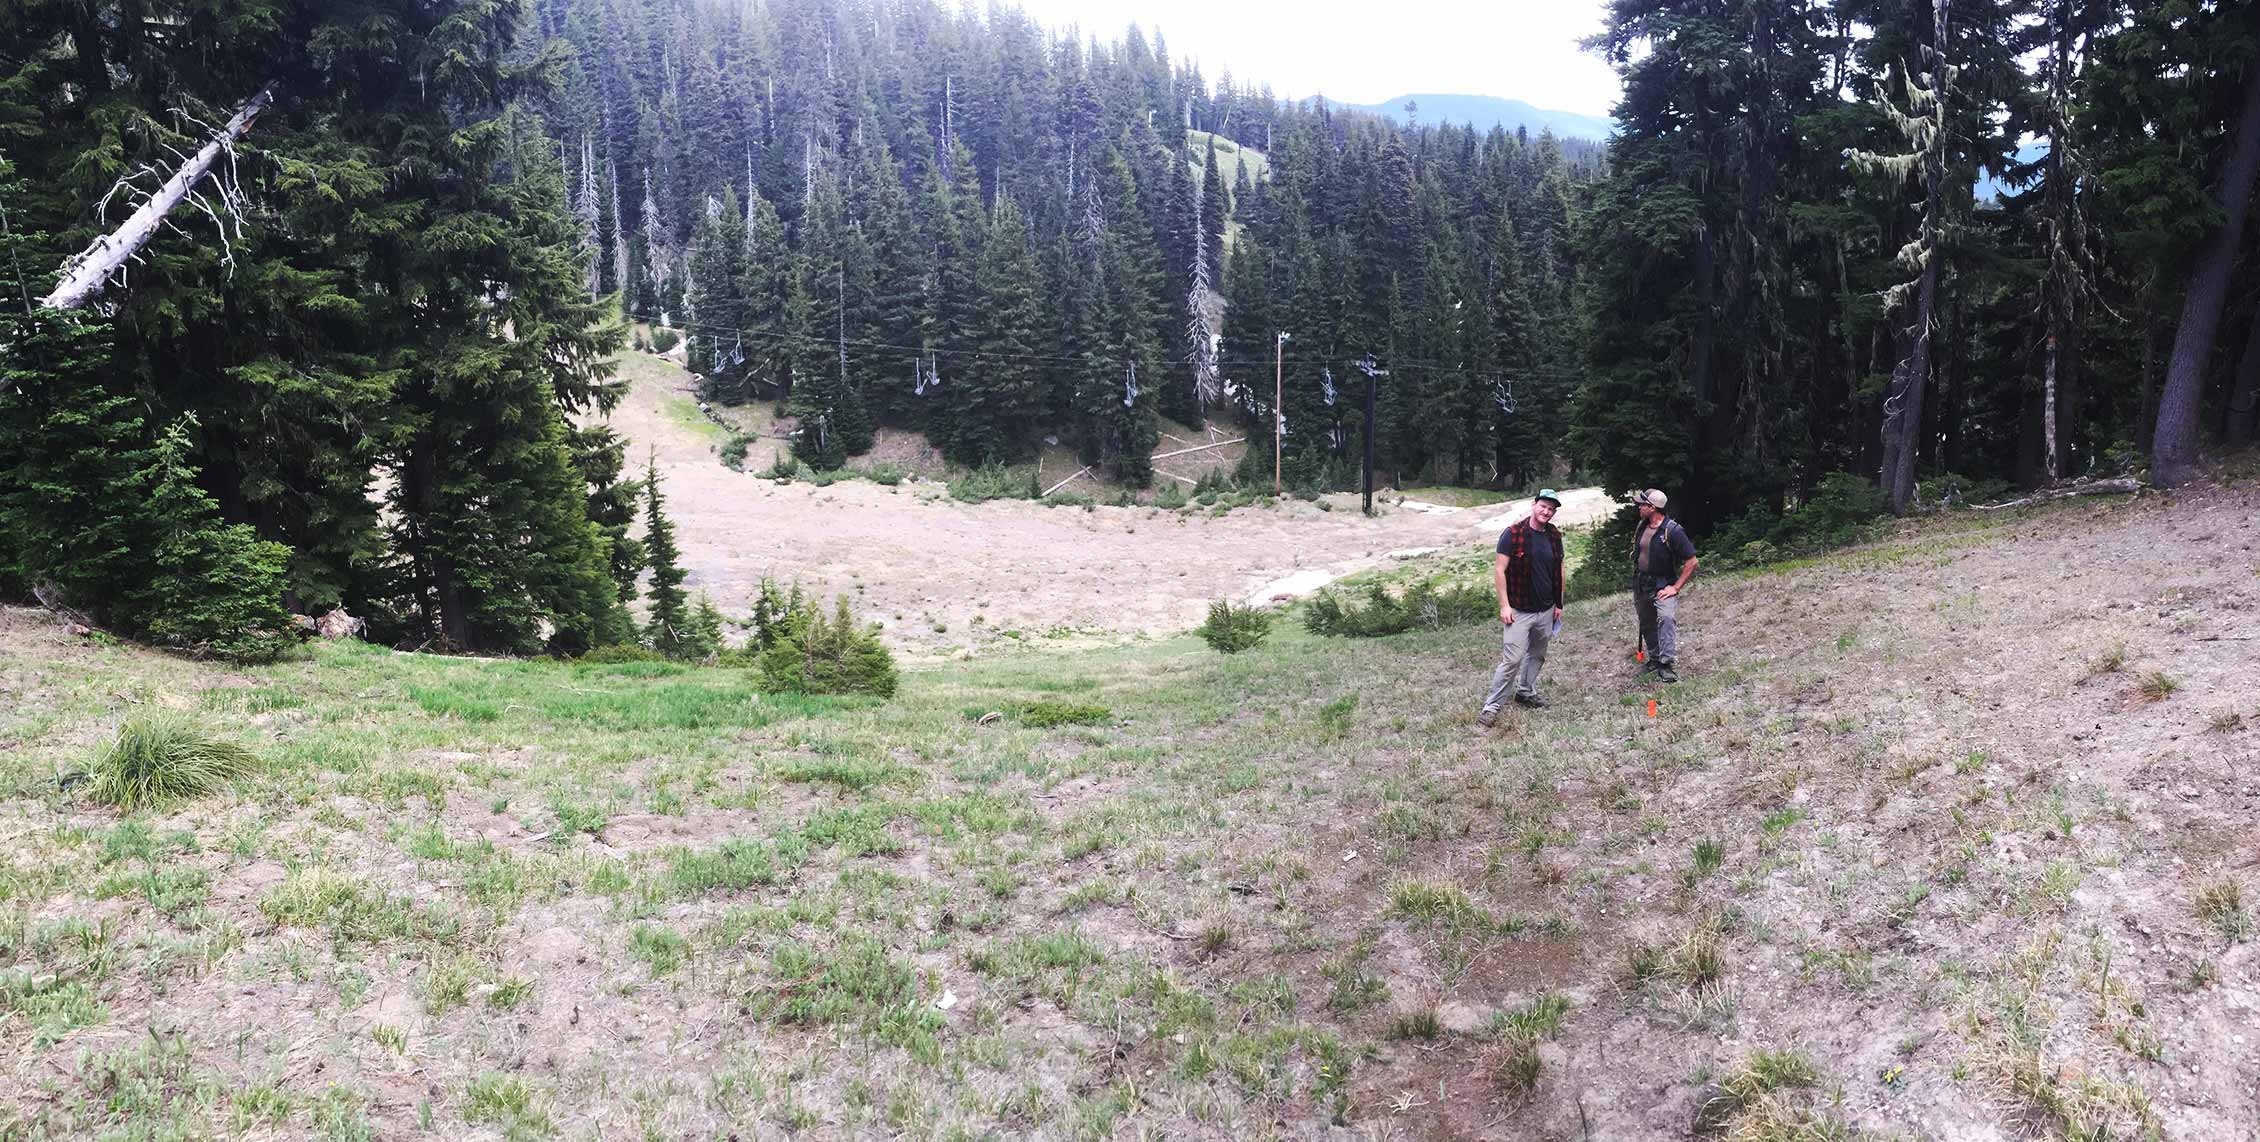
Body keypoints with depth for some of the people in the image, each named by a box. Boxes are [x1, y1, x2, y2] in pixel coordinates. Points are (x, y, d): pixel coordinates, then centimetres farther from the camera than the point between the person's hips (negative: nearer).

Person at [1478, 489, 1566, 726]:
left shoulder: (1554, 536, 5)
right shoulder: (1513, 533, -12)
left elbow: (1558, 571, 15)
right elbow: (1499, 570, -12)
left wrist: (1558, 604, 14)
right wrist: (1504, 605, -15)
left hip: (1546, 610, 6)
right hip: (1519, 610, -6)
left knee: (1537, 655, 17)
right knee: (1511, 659, -10)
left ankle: (1526, 693, 36)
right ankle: (1491, 707, -5)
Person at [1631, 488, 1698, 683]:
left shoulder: (1672, 530, -17)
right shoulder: (1642, 527, 4)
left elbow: (1691, 561, -16)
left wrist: (1676, 587, -18)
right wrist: (1635, 580, 15)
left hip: (1663, 585, -7)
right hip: (1641, 585, 7)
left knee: (1667, 618, -27)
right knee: (1647, 624, 16)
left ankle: (1667, 664, -29)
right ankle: (1654, 659, 32)